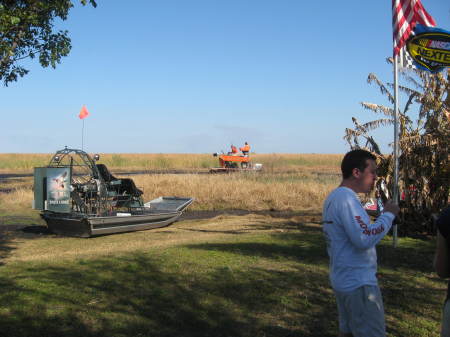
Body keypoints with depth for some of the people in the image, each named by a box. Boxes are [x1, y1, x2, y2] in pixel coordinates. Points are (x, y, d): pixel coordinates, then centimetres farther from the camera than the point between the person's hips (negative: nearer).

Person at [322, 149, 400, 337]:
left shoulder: (334, 197, 13)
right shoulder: (346, 198, -19)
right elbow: (364, 239, -27)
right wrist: (388, 214, -16)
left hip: (345, 280, 10)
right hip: (358, 283, -10)